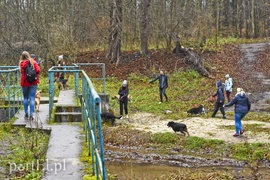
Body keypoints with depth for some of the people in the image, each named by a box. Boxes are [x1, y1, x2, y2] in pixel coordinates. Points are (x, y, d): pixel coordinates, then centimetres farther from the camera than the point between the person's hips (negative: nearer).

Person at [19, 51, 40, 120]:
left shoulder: (22, 63, -4)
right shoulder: (33, 62, -5)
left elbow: (22, 72, -9)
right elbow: (38, 70, -12)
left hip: (24, 82, 1)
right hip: (33, 82, -1)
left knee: (25, 98, 14)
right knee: (32, 98, 1)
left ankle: (26, 114, 16)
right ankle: (31, 115, -4)